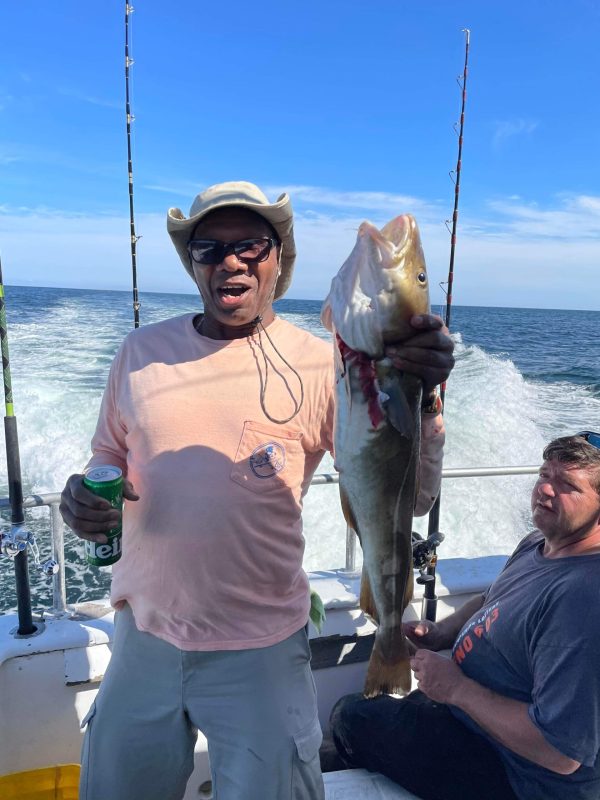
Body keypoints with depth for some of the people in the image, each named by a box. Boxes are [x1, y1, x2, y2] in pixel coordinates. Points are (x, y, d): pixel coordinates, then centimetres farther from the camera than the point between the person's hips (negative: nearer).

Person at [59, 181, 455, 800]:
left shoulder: (318, 365, -12)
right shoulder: (141, 351, -1)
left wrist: (418, 397, -36)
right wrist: (84, 496, -11)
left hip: (259, 649, -3)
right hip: (143, 634, 4)